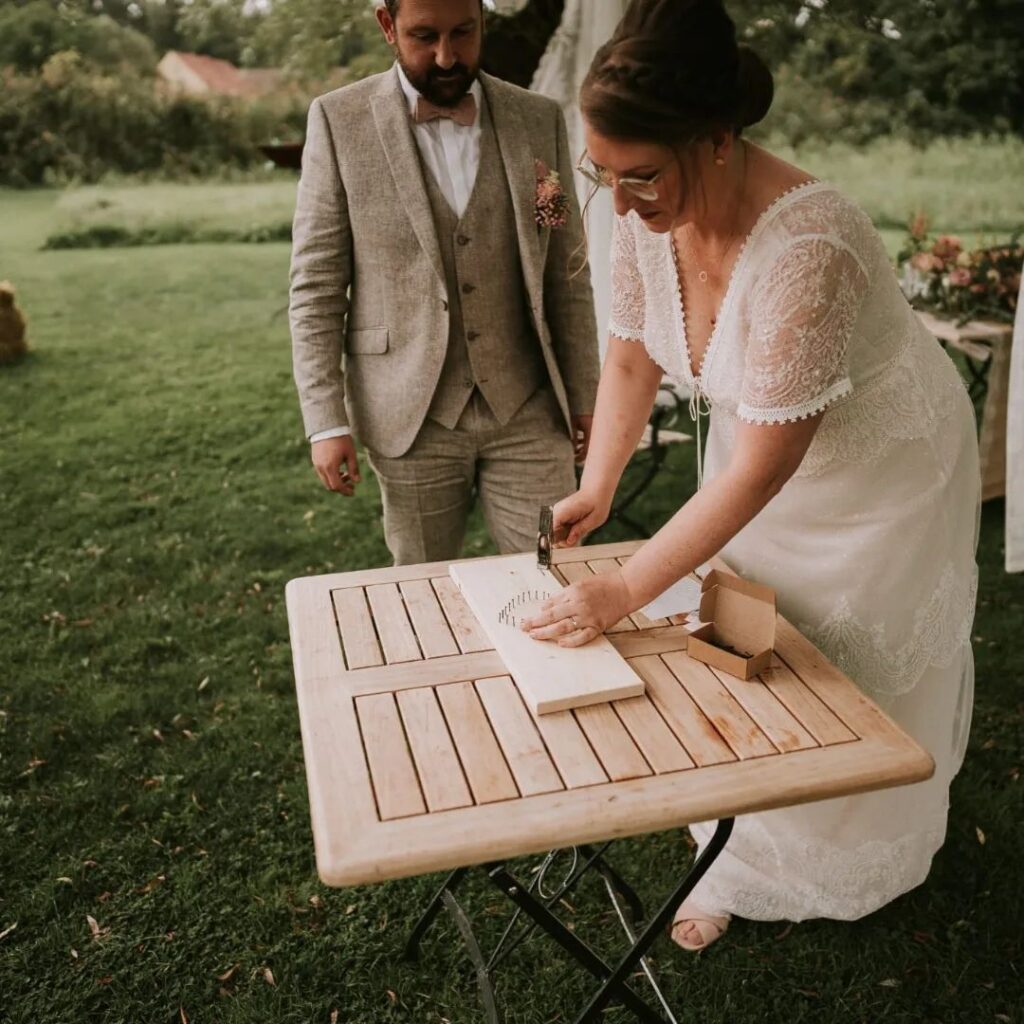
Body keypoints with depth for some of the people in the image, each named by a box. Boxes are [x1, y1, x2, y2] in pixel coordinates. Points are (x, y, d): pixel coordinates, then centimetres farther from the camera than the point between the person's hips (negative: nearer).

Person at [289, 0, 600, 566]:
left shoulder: (540, 120, 4)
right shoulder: (339, 120, -2)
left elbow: (567, 274, 7)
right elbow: (315, 284, -3)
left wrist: (583, 397, 7)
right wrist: (326, 422, -7)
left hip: (528, 411, 2)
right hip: (413, 417, -1)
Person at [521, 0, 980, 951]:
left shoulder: (805, 248, -39)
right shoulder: (650, 210, -19)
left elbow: (764, 468, -35)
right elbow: (630, 356, -4)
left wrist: (623, 592, -32)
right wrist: (596, 489, -14)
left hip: (876, 471, -6)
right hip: (756, 455, 6)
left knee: (859, 681, 13)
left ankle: (847, 870, 41)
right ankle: (743, 868, 37)